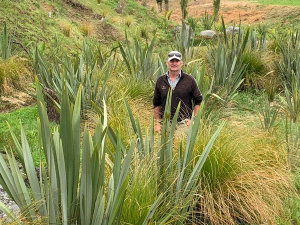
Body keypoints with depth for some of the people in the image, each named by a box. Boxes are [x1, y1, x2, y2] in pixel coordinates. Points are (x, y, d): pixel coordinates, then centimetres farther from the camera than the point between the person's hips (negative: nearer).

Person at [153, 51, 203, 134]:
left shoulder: (189, 80, 0)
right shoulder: (160, 81, 7)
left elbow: (198, 101, 6)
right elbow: (156, 104, 14)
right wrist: (157, 123, 8)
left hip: (184, 124, -2)